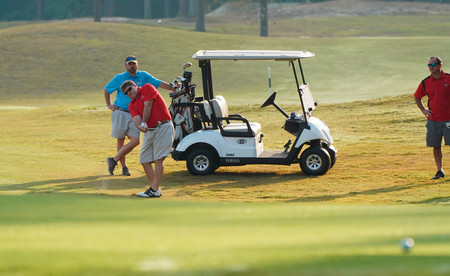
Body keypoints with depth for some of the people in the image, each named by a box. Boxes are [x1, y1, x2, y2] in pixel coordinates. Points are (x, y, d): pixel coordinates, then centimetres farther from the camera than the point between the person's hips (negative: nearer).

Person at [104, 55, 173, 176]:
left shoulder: (143, 76, 8)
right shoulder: (119, 78, 3)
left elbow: (159, 83, 7)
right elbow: (107, 90, 15)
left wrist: (173, 88, -1)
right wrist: (109, 105, 8)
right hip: (120, 113, -2)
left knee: (135, 141, -9)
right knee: (121, 141, 1)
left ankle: (114, 160, 1)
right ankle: (123, 167, 11)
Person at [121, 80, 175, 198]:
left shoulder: (147, 88, 2)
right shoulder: (132, 105, 16)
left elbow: (148, 106, -8)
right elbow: (136, 118, -2)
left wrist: (144, 123, -6)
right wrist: (140, 126, -24)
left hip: (163, 127, -8)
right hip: (149, 131, 8)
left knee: (158, 159, -14)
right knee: (145, 160, 3)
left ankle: (154, 190, -17)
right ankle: (155, 188, 11)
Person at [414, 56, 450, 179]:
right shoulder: (426, 82, 5)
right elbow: (417, 97, 20)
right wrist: (423, 110, 8)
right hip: (433, 119, 2)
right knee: (436, 146, 4)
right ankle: (439, 171, 13)